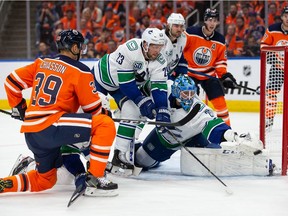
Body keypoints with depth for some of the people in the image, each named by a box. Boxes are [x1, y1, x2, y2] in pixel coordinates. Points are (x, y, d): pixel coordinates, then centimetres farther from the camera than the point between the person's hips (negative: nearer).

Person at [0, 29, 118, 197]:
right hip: (51, 125, -8)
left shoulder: (41, 64, 16)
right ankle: (94, 179, -13)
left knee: (44, 181, 24)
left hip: (32, 135, 8)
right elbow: (93, 108, 2)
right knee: (106, 125, -10)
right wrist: (105, 113, 24)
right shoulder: (80, 71, -2)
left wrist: (19, 108, 33)